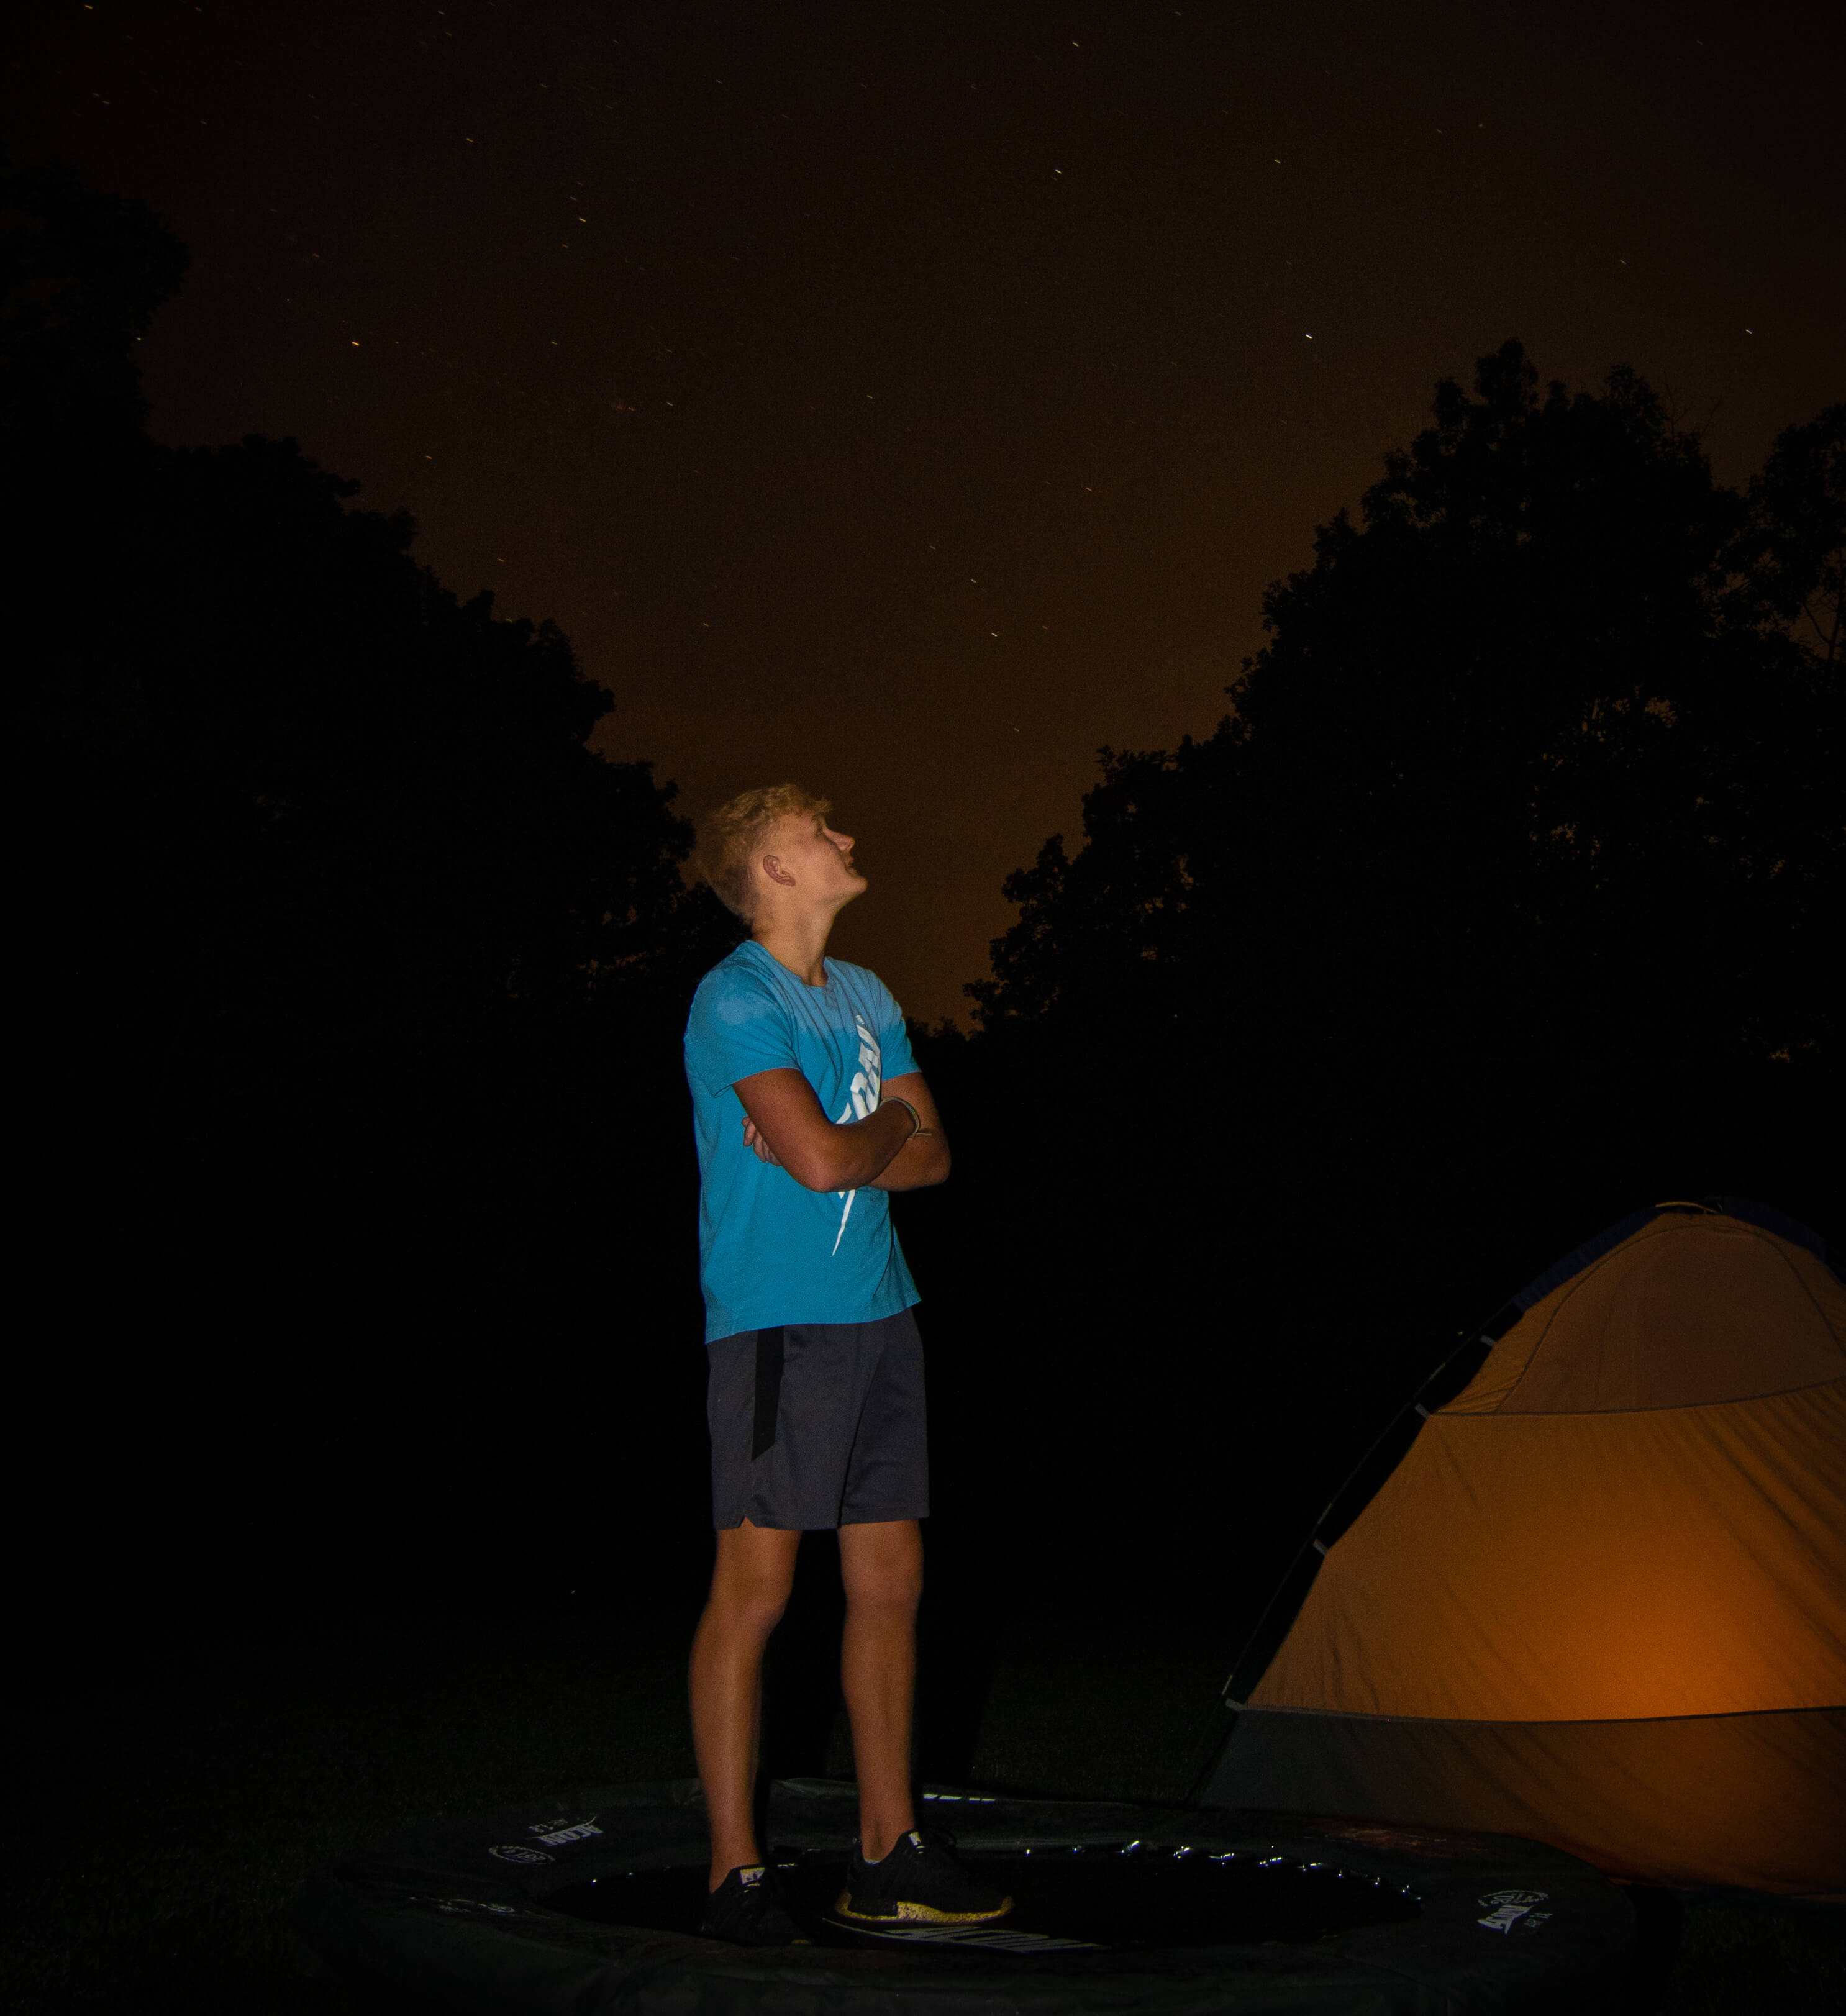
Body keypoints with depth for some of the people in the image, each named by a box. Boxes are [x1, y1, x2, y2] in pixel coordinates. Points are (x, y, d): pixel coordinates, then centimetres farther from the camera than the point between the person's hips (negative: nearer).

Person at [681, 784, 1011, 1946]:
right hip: (777, 1323, -8)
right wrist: (886, 1122, -1)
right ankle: (736, 1872, 3)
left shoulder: (870, 999, 15)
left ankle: (889, 1853, 19)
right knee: (756, 1591, -6)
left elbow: (933, 1158, 10)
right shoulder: (736, 1000, -11)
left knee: (890, 1583, 10)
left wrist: (836, 1144, -7)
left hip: (881, 1317, 8)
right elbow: (825, 1161, -21)